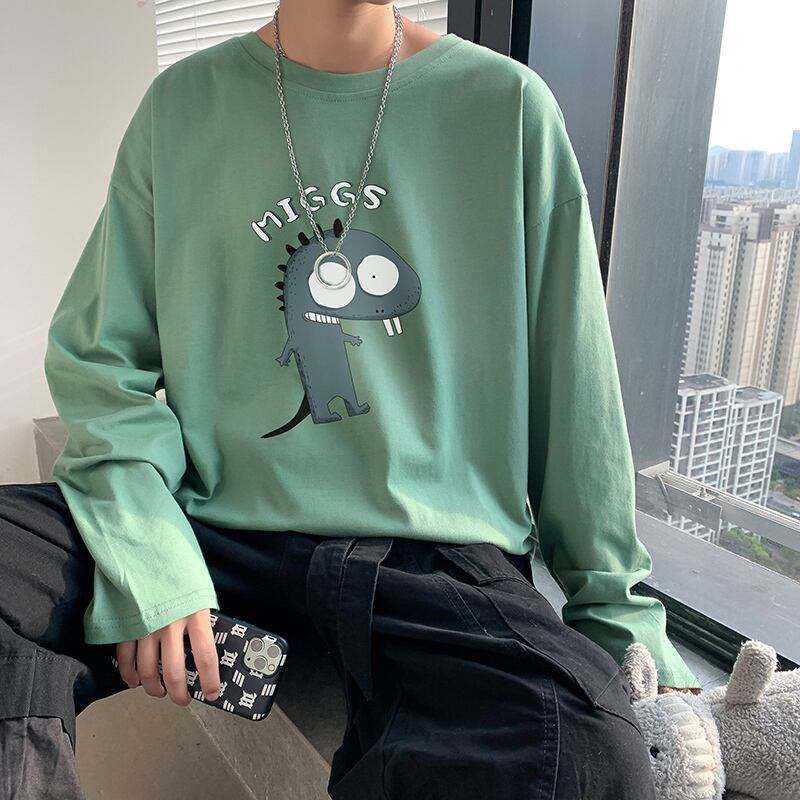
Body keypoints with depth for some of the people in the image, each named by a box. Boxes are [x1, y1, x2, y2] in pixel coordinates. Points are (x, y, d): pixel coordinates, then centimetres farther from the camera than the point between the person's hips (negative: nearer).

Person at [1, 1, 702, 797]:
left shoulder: (510, 106, 2)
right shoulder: (182, 104, 6)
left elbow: (574, 397, 4)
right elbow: (97, 355, 6)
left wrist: (619, 615, 7)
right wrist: (148, 562, -11)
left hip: (440, 550, 0)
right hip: (217, 529, 2)